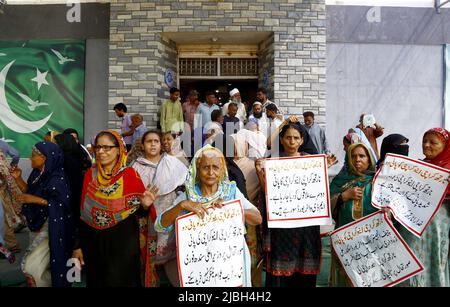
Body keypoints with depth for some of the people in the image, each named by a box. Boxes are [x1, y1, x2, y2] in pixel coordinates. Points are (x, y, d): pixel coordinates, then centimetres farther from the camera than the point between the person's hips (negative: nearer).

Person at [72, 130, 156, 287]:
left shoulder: (130, 175, -9)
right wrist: (78, 245, 5)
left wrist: (145, 205, -27)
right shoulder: (90, 174, 1)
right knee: (96, 281, 16)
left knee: (122, 281, 6)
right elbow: (83, 210, 5)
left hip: (123, 241, -3)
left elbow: (138, 211, -5)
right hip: (93, 241, 4)